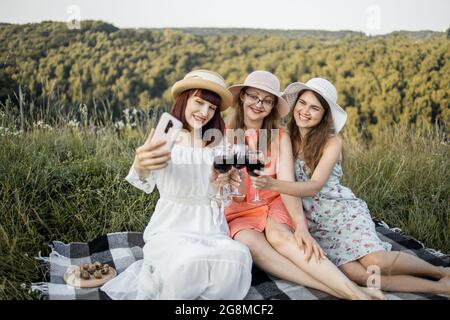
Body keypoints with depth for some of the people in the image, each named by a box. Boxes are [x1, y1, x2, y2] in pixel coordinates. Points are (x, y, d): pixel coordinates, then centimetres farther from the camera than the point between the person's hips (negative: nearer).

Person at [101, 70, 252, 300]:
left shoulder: (217, 146, 10)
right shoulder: (164, 140, -1)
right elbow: (146, 183, -22)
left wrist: (222, 184, -15)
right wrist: (140, 166, -47)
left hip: (211, 229, 3)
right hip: (170, 227, -3)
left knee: (237, 260, -30)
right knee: (187, 264, -36)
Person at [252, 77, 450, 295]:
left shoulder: (331, 142, -6)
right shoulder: (287, 137, 3)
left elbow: (314, 186, -19)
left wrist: (274, 185, -34)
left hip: (343, 211, -2)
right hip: (313, 223, 2)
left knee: (376, 262, -28)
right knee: (355, 273, -24)